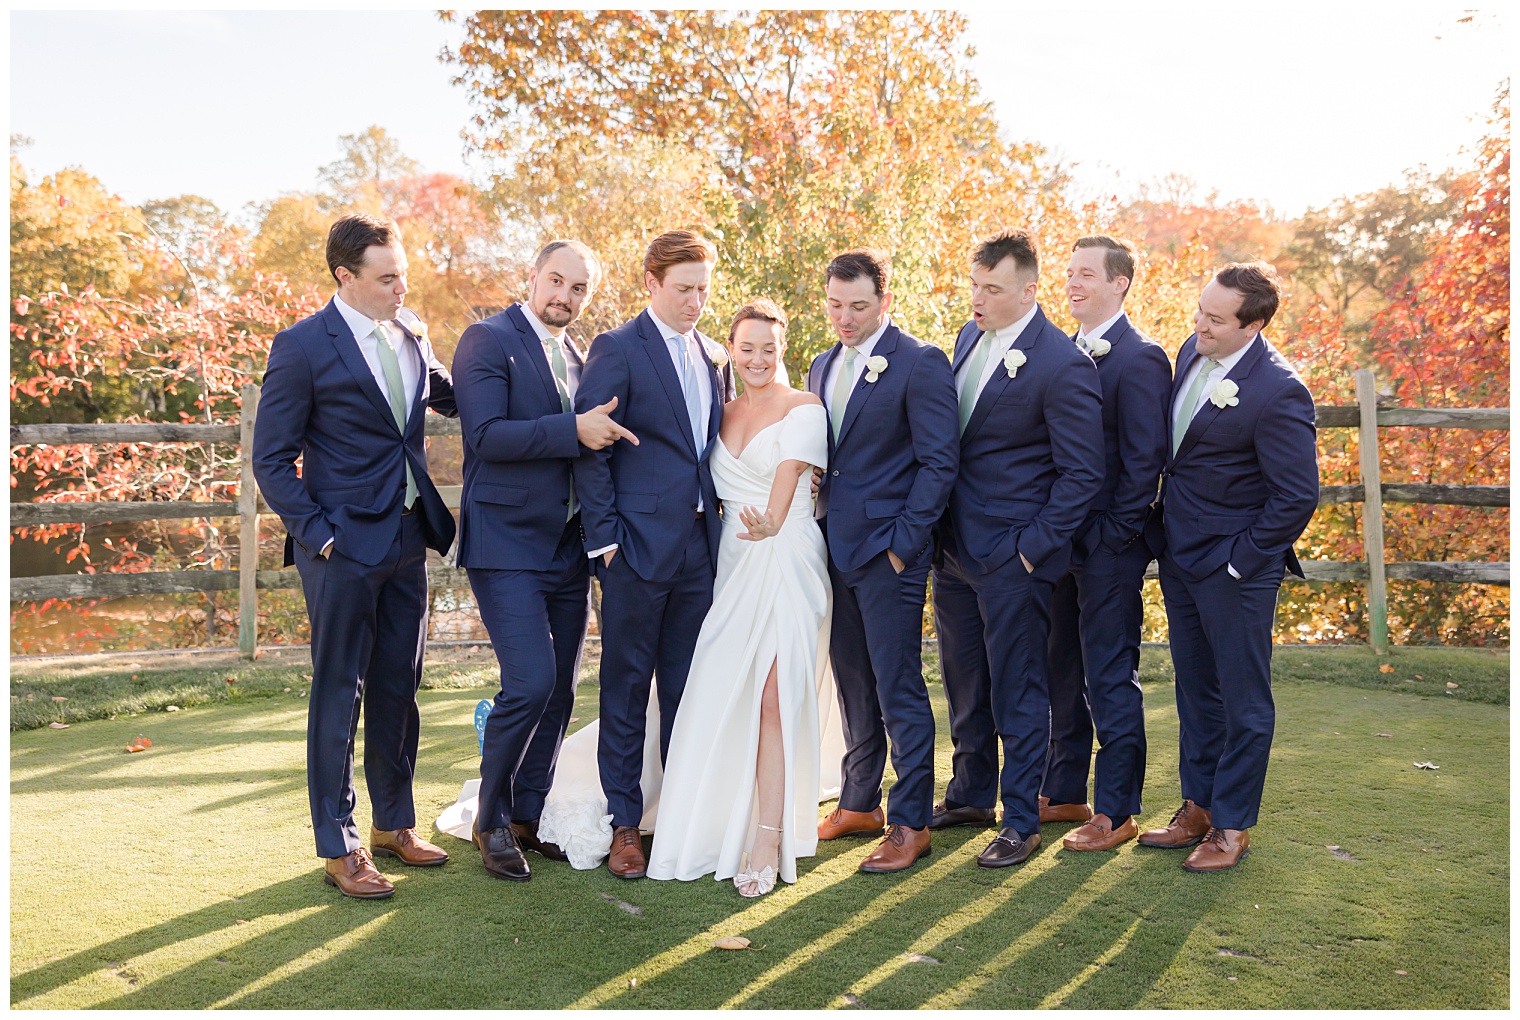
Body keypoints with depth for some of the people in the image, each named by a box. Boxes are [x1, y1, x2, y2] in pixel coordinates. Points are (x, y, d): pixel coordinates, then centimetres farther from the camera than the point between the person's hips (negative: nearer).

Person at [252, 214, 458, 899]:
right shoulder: (302, 346, -9)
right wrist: (318, 534, -14)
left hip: (408, 539, 6)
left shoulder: (411, 340, 9)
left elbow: (456, 399, 24)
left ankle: (394, 824, 30)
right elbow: (271, 458, -7)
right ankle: (339, 849, 14)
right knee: (338, 695, 2)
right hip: (345, 544, -6)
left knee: (398, 689, 15)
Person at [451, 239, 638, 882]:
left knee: (560, 691, 11)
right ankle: (491, 819, 9)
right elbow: (487, 434, -18)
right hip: (507, 545, -7)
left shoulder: (578, 358, 16)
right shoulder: (488, 340, -6)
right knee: (530, 685, -14)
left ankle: (529, 816, 27)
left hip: (569, 547, 7)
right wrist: (574, 430, -24)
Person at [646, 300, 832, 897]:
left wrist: (770, 524, -32)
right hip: (734, 562, 5)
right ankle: (723, 829, 15)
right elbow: (719, 492, 18)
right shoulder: (723, 416, 19)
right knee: (723, 697, 0)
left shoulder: (804, 408, 1)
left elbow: (788, 473, -14)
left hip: (785, 558, -5)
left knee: (774, 696, -12)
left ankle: (768, 844, -10)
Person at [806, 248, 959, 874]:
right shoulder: (822, 367, 14)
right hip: (834, 550, 7)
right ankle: (859, 805, 29)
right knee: (854, 687, 16)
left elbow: (938, 463, -12)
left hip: (887, 553, -7)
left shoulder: (920, 363, -9)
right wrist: (816, 532, 7)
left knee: (900, 692, -1)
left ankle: (911, 824, 11)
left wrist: (902, 544, -14)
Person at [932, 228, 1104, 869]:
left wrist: (1034, 547, -14)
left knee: (1016, 693, 4)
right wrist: (939, 528, 12)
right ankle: (971, 794, 37)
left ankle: (1022, 822, 19)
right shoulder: (969, 337, 8)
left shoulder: (1062, 365, -17)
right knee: (964, 684, 19)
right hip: (955, 549, 8)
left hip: (1012, 558, -8)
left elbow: (1082, 473, -14)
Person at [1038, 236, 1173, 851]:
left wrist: (1111, 537, -15)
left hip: (1107, 547, -8)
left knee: (1110, 679, 1)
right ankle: (1064, 793, 30)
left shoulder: (1140, 359, -12)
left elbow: (1145, 461, -15)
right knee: (1063, 672, 16)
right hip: (1061, 542, 8)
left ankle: (1115, 813, 13)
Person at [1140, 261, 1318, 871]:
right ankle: (1197, 806, 32)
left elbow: (1297, 497, -19)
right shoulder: (1193, 351, 2)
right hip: (1179, 556, 8)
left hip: (1236, 568, -8)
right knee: (1195, 688, 18)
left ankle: (1232, 825, 21)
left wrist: (1239, 562, -14)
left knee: (1243, 699, 7)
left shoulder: (1278, 391, -22)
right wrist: (1163, 533, 13)